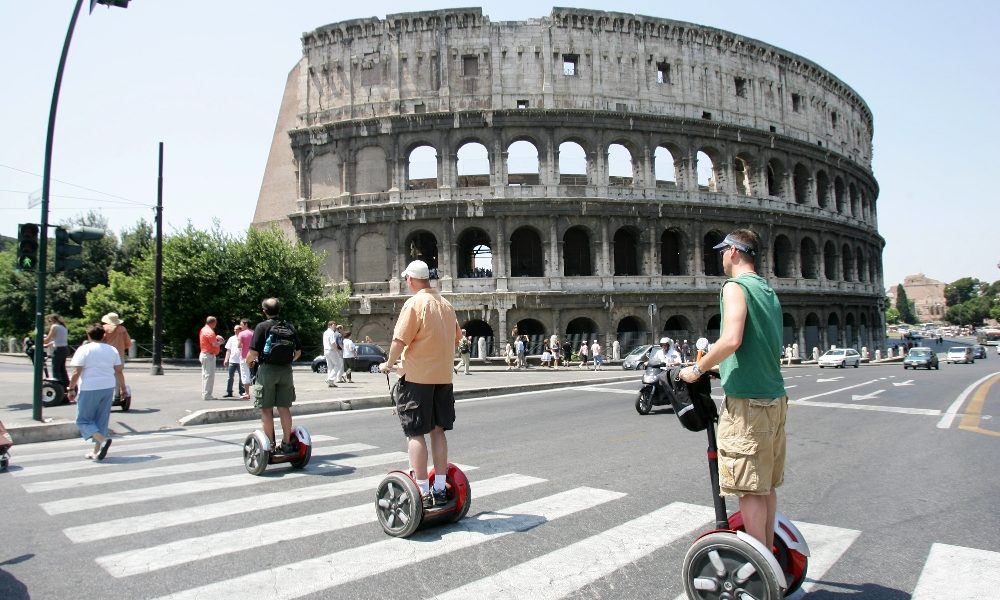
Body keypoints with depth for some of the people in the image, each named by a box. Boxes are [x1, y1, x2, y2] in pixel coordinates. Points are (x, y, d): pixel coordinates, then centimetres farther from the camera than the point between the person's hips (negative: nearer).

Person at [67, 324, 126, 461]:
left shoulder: (84, 350, -6)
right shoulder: (112, 350, 8)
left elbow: (76, 372, -11)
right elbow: (119, 371, 9)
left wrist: (71, 389, -3)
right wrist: (123, 387, 16)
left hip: (89, 389, -5)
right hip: (108, 388, 5)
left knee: (83, 419, 5)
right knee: (102, 420, 12)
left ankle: (102, 440, -18)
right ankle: (96, 451, 13)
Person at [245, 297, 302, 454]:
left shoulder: (262, 327, -7)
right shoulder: (289, 327, 7)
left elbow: (254, 353, -13)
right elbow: (298, 352, 9)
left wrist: (248, 361, 8)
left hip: (267, 370, -4)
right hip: (286, 371, 4)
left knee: (266, 409, 4)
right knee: (284, 408, 11)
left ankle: (271, 445, 6)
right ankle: (286, 443, 17)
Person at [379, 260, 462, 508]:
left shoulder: (414, 303, -12)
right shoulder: (445, 304, 10)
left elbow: (399, 340, -17)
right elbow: (457, 337, 19)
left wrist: (389, 364, -2)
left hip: (417, 376, -6)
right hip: (443, 376, 7)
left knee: (416, 433, 0)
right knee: (438, 430, 12)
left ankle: (422, 493, 0)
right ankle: (440, 490, 17)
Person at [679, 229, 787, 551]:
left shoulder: (735, 286, -10)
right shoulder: (768, 291, 17)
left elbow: (731, 340, -25)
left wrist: (697, 369, -12)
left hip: (747, 402, -9)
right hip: (775, 398, 9)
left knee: (749, 489, -3)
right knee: (766, 486, 17)